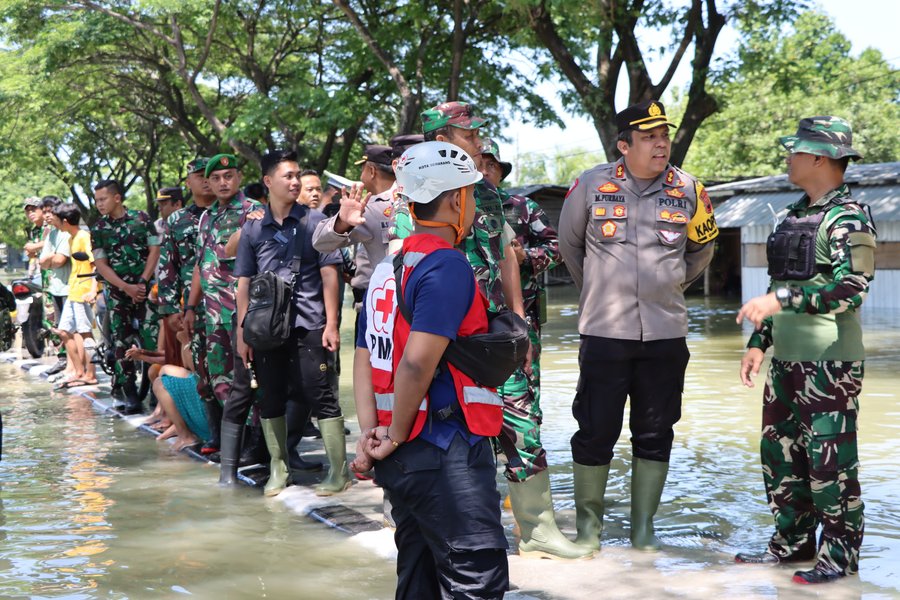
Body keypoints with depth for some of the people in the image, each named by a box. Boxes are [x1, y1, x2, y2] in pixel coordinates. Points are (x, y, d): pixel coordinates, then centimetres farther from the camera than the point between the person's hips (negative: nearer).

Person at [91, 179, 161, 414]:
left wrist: (142, 282, -10)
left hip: (144, 288, -2)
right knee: (121, 344, -1)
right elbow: (101, 264, 1)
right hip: (118, 292, 2)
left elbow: (154, 250, -1)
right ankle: (131, 398, 3)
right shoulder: (98, 229, 5)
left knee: (151, 340, -9)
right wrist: (127, 288, -10)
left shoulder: (141, 219, 0)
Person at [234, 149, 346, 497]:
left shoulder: (314, 221, 1)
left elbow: (329, 275, -1)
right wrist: (242, 332, 4)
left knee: (320, 395, -3)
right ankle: (278, 469, 21)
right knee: (271, 398, 9)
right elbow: (244, 283, 9)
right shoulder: (252, 228, 8)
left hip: (307, 324, -3)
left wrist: (331, 324, -7)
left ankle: (339, 470, 3)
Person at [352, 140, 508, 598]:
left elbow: (364, 357, 12)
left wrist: (370, 432, 5)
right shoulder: (448, 266, -14)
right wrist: (395, 437, -13)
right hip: (445, 452, -9)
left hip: (404, 457, 9)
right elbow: (418, 362, -24)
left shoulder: (387, 268, 13)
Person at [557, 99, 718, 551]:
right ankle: (588, 523, 18)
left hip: (666, 332, 2)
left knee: (654, 434, 8)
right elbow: (569, 244, 14)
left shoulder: (687, 190, 3)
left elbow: (702, 248, 21)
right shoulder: (591, 185, -2)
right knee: (596, 430, 1)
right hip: (604, 331, -2)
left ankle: (643, 527, 21)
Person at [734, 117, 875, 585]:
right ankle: (792, 543, 24)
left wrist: (781, 299, -25)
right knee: (780, 454, 13)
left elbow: (851, 287, -22)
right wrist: (759, 341, 17)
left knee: (829, 460, -3)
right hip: (786, 358, 9)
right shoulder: (794, 216, 16)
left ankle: (840, 555, 8)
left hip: (830, 361, -9)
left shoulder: (849, 218, -11)